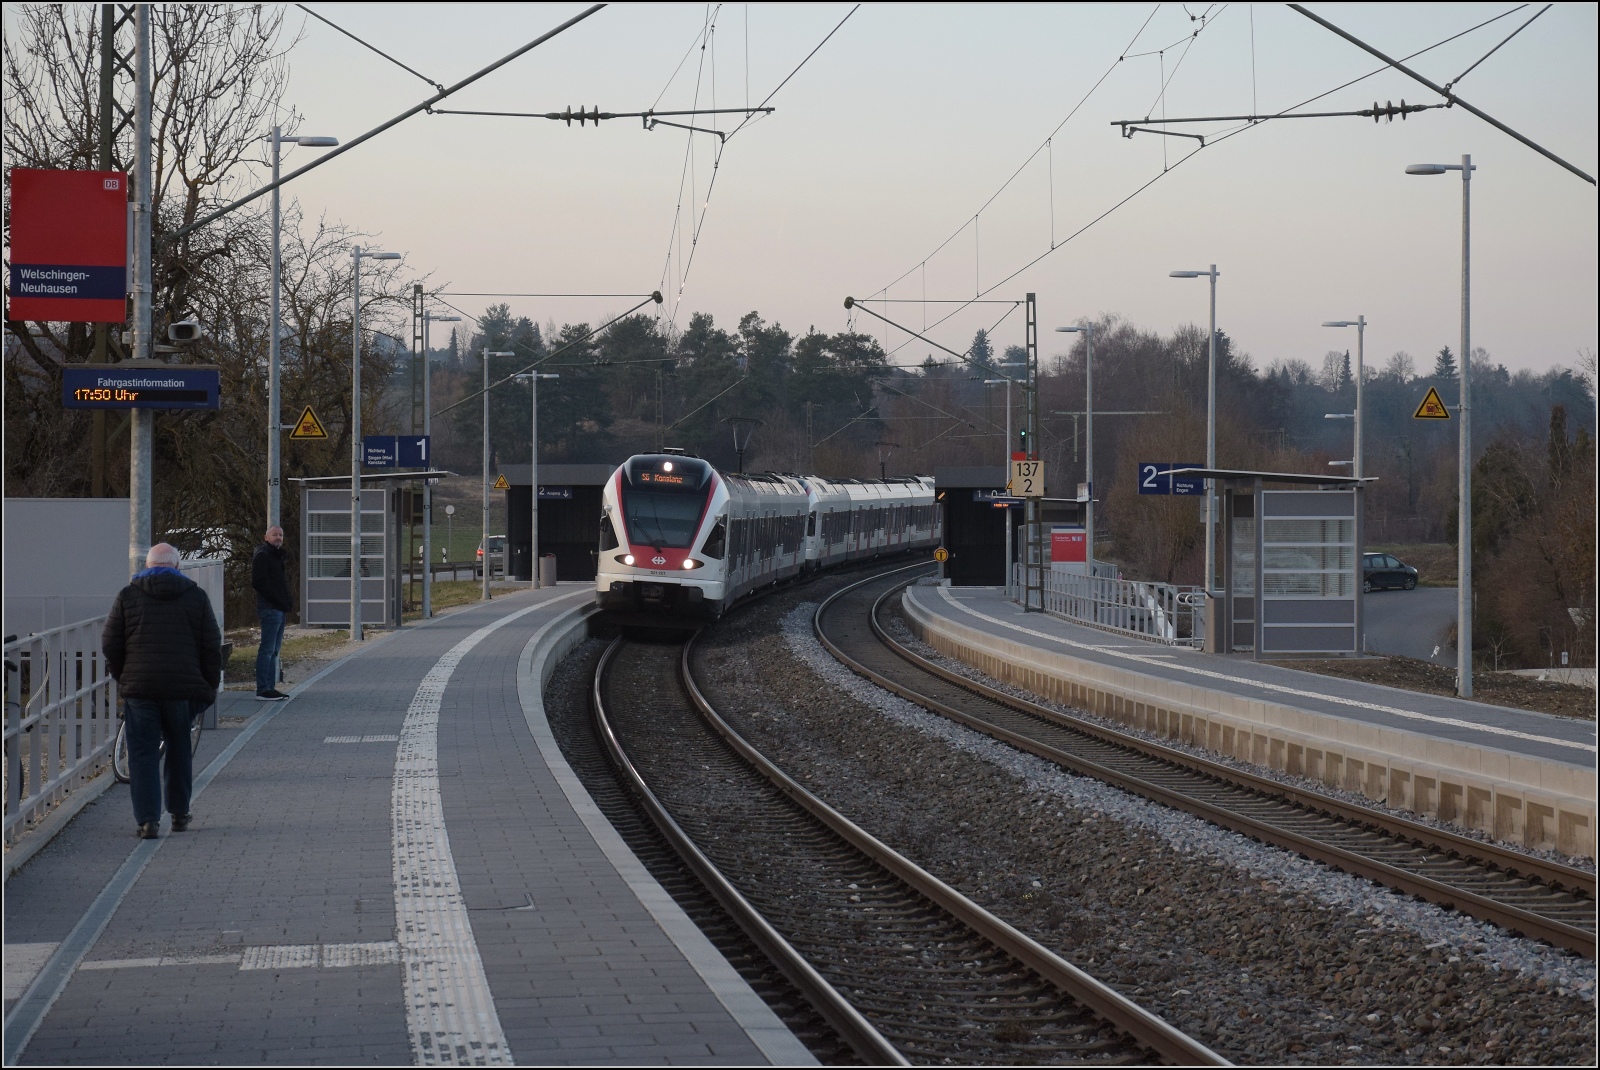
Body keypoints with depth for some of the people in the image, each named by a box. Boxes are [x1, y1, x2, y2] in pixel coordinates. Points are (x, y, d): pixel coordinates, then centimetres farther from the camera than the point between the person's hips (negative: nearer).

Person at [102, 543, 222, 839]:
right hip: (184, 689, 1)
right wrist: (210, 686, 12)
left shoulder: (128, 596, 3)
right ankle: (179, 813, 23)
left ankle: (147, 820, -5)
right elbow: (211, 647, 4)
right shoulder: (196, 597, 6)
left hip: (139, 689, -1)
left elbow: (111, 645, 3)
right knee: (180, 750, 17)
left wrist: (121, 678, 16)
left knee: (143, 754, 3)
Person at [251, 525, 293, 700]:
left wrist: (288, 600, 10)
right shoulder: (262, 555, -9)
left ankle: (270, 687, 17)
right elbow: (258, 582, -18)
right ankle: (263, 690, -11)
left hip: (279, 608, 10)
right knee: (267, 649, -11)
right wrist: (279, 600, -18)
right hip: (269, 608, -10)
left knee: (274, 649, 13)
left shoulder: (277, 555, 22)